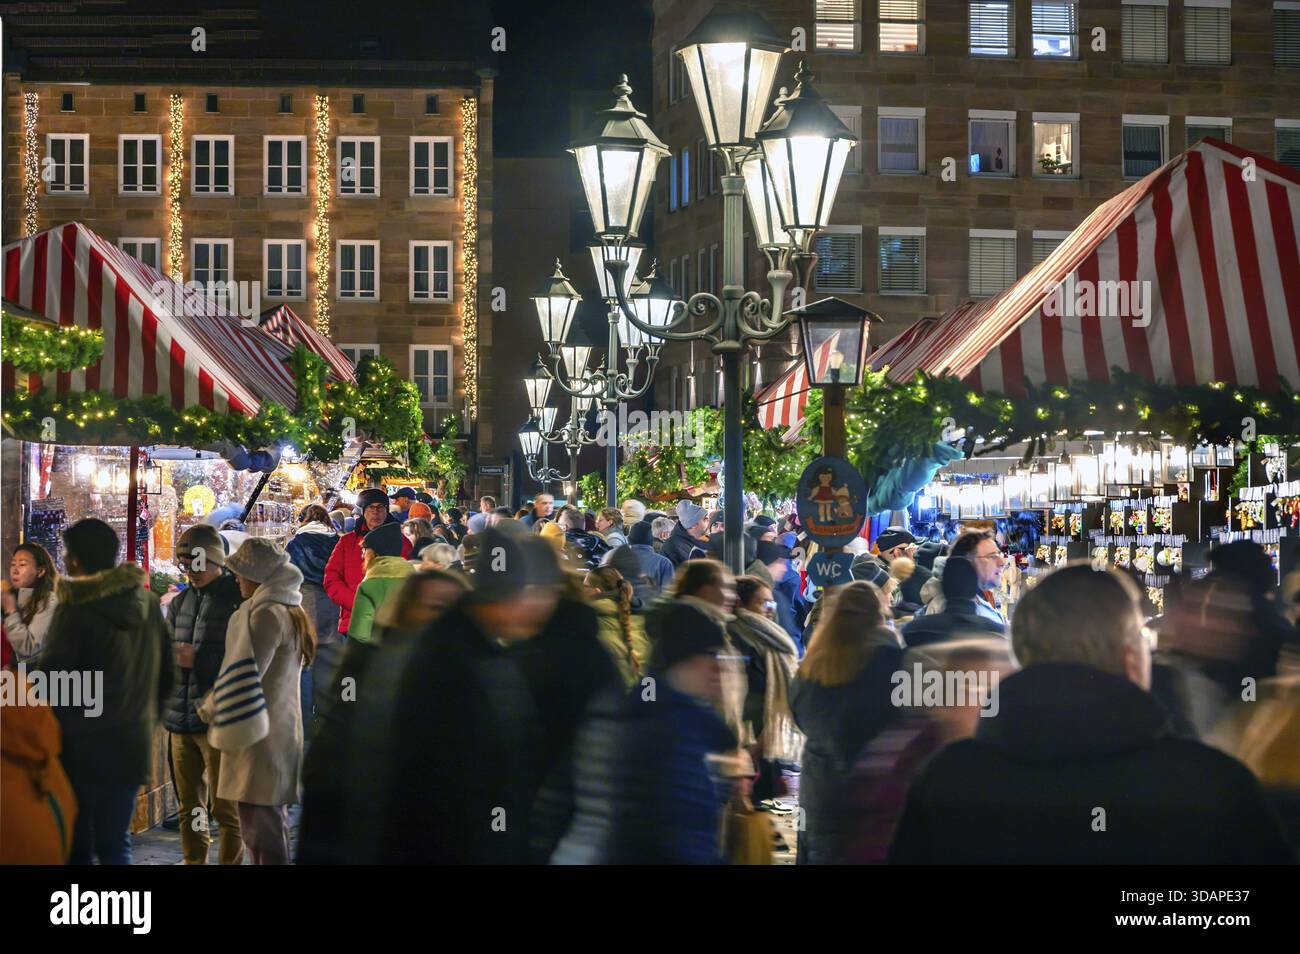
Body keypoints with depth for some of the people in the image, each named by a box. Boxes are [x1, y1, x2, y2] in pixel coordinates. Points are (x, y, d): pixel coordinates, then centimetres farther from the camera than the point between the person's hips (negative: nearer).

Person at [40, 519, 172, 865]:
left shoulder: (74, 610, -15)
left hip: (81, 748, -5)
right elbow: (166, 675, 11)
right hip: (133, 744, 5)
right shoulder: (148, 603, 4)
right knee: (115, 845, 12)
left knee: (75, 848, 6)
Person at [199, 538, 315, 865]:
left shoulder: (266, 614, -16)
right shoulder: (289, 611, 15)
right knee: (270, 829, 17)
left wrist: (210, 708, -3)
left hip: (259, 738, -10)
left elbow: (245, 674, -18)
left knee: (262, 830, -7)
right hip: (281, 733, 10)